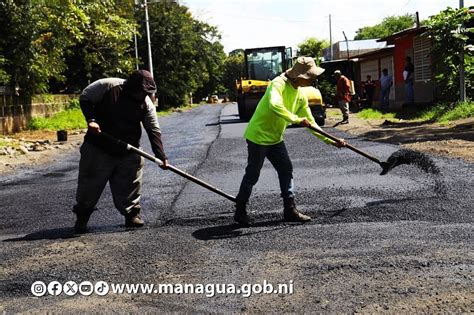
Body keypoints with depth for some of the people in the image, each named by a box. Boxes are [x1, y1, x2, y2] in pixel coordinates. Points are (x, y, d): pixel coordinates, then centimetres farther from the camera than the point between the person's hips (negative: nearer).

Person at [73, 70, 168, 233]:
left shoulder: (146, 103, -8)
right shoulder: (108, 86, -18)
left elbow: (154, 130, -6)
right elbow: (84, 98, -6)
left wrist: (161, 156, -13)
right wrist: (91, 119, -19)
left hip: (128, 152, 3)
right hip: (98, 147, -2)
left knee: (130, 186, 6)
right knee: (90, 184, 6)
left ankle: (132, 214, 23)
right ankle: (82, 218, 21)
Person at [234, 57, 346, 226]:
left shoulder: (301, 96, 4)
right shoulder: (278, 84, -21)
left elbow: (310, 123, 9)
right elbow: (274, 105, -42)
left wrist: (331, 141, 4)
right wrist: (297, 119, -38)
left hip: (275, 139, 8)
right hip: (258, 135, -8)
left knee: (286, 170, 5)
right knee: (252, 175, 0)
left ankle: (290, 209, 13)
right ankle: (240, 211, 14)